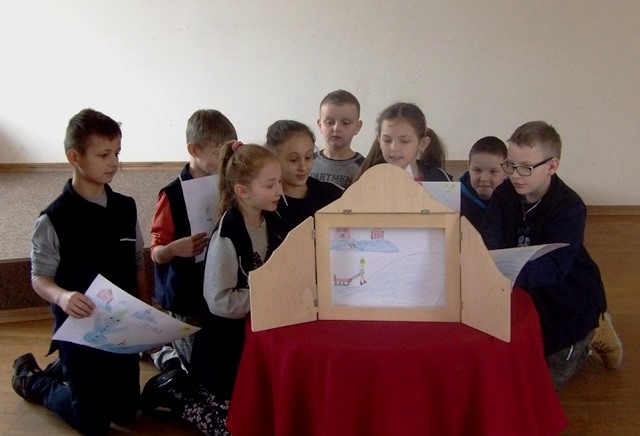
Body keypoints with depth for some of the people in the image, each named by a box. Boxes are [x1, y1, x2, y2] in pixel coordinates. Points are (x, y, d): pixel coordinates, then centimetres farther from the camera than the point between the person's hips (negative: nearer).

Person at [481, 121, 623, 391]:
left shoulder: (570, 208, -28)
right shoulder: (504, 195, -12)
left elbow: (554, 267, -41)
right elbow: (488, 242, -24)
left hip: (568, 297, -5)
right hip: (527, 295, 5)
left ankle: (592, 335, 26)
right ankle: (580, 340, 37)